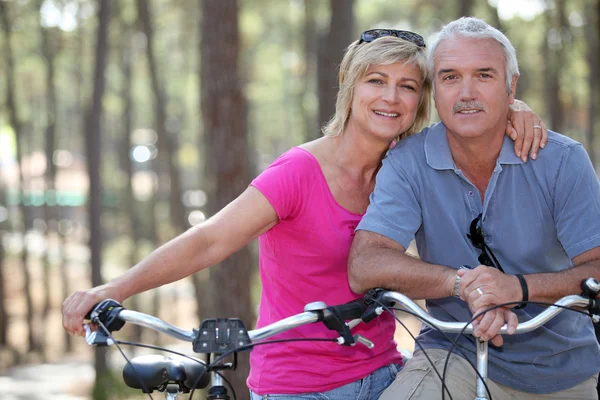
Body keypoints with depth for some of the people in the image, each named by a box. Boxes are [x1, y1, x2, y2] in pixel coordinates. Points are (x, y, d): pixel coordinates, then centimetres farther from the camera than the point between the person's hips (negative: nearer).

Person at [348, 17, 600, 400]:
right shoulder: (409, 162, -9)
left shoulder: (563, 160, -9)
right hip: (457, 354, -2)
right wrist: (463, 282, -33)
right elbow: (365, 267, -19)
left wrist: (519, 287, -35)